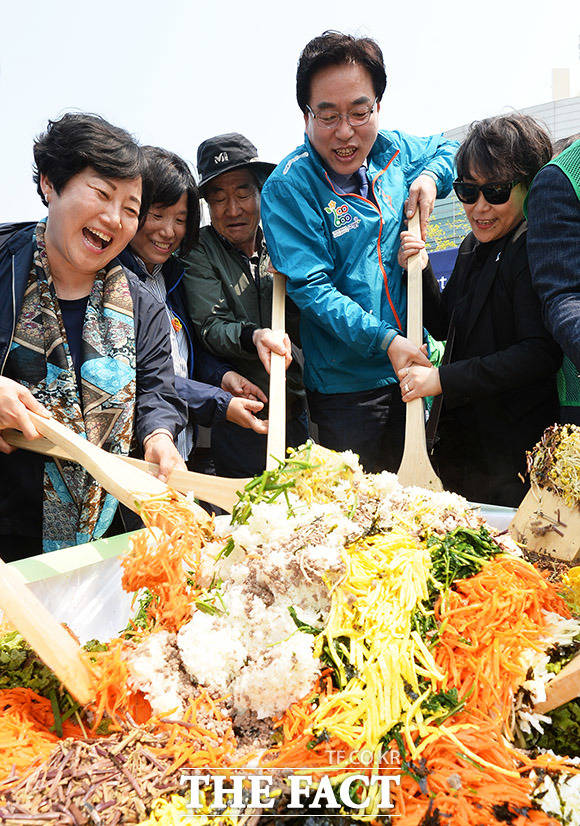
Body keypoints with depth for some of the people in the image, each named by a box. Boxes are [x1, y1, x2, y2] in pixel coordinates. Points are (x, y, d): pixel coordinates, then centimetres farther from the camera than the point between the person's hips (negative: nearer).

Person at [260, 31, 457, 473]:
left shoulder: (392, 150, 3)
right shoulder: (287, 187, -14)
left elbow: (446, 148, 25)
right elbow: (311, 288, -18)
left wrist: (430, 177, 2)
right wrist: (384, 339, -24)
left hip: (408, 368, 5)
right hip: (345, 386, -5)